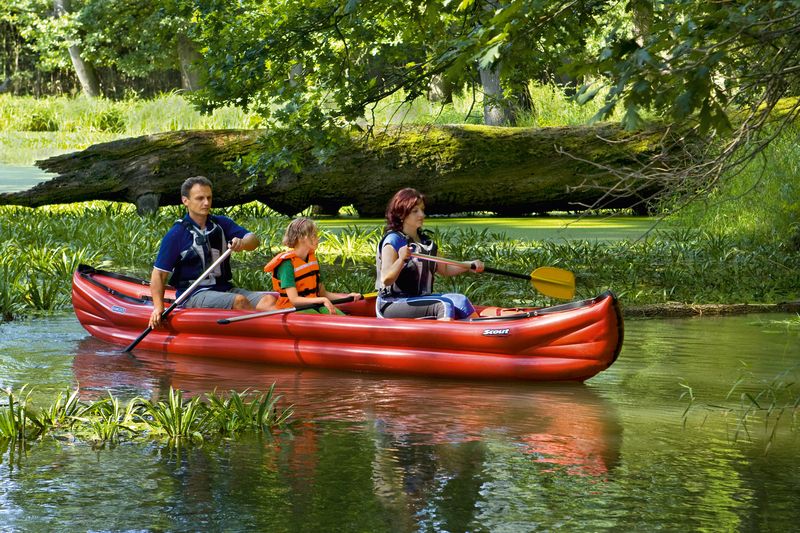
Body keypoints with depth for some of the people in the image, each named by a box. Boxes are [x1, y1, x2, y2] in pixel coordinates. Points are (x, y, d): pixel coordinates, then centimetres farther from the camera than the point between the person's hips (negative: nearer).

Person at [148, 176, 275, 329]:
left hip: (224, 289, 5)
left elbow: (254, 240, 0)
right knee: (239, 301, -33)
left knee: (268, 300, -22)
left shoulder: (222, 224, 12)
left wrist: (242, 244, -24)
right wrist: (158, 307, -13)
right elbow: (159, 273, -2)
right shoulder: (177, 234, -2)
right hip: (192, 295, -5)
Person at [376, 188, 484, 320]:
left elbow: (444, 269, 24)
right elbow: (386, 280, -20)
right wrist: (401, 260, -36)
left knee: (459, 300, -14)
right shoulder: (393, 241, -10)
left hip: (418, 299, 8)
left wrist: (471, 265, 10)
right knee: (444, 305, -27)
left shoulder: (425, 241, 15)